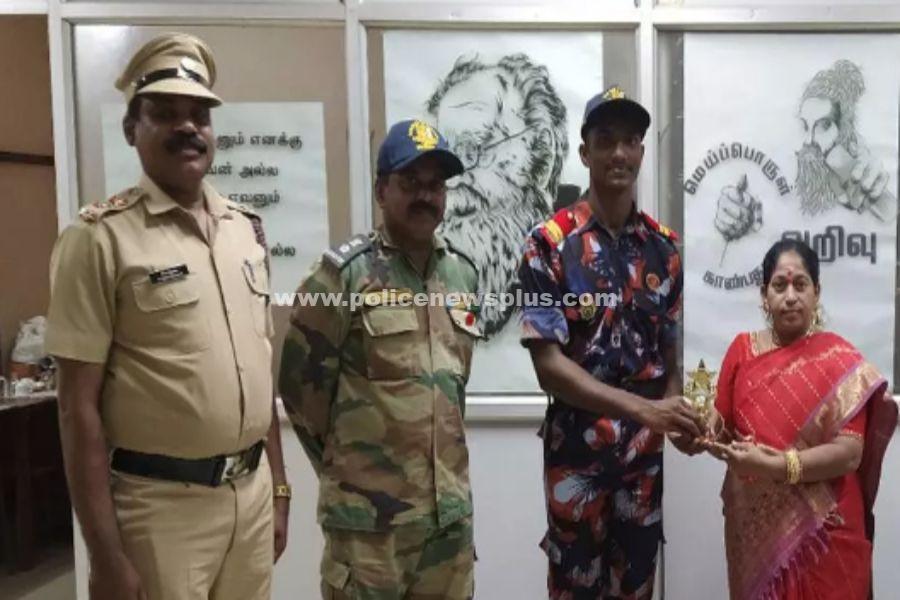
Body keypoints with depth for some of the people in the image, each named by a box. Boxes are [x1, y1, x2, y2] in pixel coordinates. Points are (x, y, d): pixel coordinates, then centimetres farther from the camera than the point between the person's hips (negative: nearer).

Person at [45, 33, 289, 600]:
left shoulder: (247, 228, 6)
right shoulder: (101, 237, -11)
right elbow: (79, 404, -11)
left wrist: (278, 487, 11)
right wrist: (107, 554, -12)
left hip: (251, 492, 5)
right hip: (159, 504, -5)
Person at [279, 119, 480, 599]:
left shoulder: (463, 273, 8)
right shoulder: (344, 272, -10)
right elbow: (301, 381, -7)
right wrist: (346, 460, 2)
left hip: (451, 509, 5)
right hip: (370, 513, -5)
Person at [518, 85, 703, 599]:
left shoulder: (664, 246, 3)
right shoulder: (550, 244, -11)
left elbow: (669, 350, 8)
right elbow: (548, 365, -17)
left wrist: (673, 413, -13)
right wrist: (644, 408, -27)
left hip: (646, 455, 4)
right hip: (577, 455, -4)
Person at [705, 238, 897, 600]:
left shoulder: (841, 362, -8)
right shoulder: (742, 350, 1)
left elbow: (850, 453, -15)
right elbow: (720, 427, 3)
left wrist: (777, 466, -26)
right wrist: (711, 432, -19)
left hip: (822, 532, -2)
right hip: (753, 528, 3)